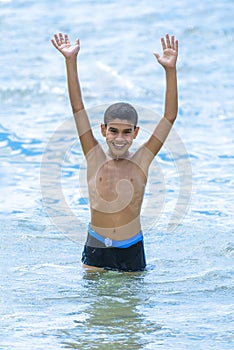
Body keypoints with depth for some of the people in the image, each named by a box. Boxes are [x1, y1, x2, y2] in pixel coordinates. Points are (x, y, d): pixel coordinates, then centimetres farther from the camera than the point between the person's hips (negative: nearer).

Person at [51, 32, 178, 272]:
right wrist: (71, 61, -8)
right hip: (96, 250, 0)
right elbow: (78, 108, -4)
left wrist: (170, 70, -14)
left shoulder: (141, 161, -3)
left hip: (132, 251, 0)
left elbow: (170, 117, -6)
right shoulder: (95, 158, -3)